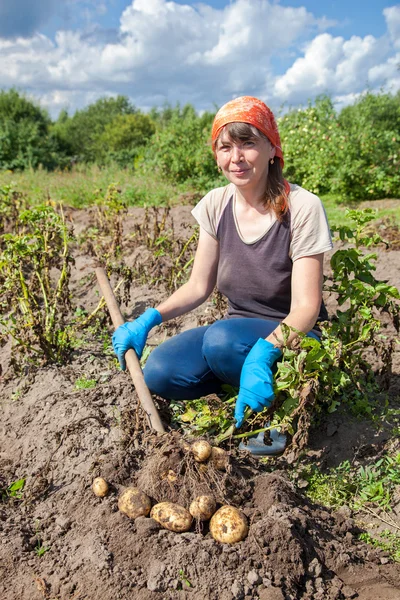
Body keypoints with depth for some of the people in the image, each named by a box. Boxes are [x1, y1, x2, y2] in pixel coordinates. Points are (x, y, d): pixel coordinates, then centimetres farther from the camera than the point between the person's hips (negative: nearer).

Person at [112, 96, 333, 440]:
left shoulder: (302, 208, -16)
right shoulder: (216, 205, -2)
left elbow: (305, 308, -19)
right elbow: (199, 286, 3)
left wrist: (262, 353, -37)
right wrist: (149, 319, -14)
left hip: (290, 339, -4)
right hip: (237, 330, 4)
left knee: (223, 339, -36)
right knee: (160, 373, -21)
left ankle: (276, 407, -7)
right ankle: (244, 386, 2)